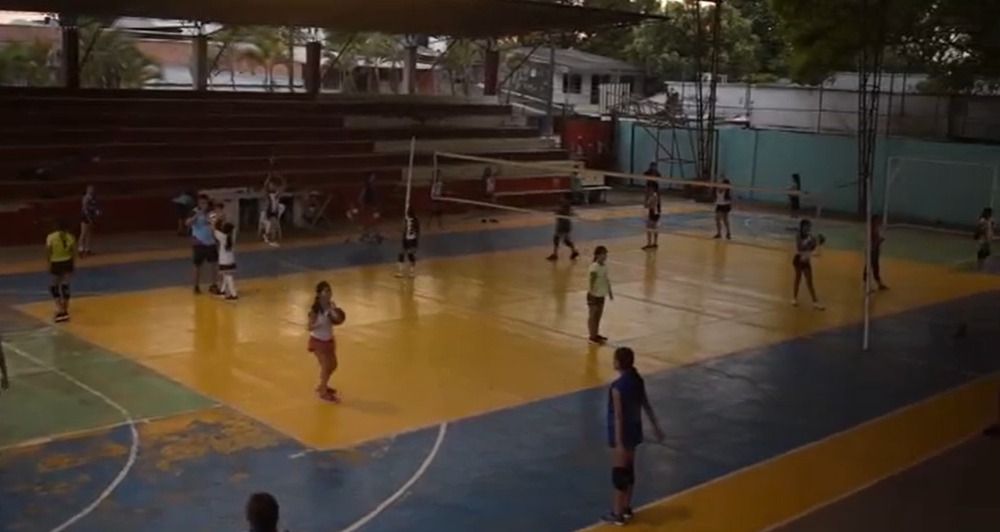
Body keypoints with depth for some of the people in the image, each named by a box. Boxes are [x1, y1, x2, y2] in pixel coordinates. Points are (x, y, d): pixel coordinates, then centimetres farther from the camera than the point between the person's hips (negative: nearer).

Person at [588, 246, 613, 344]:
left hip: (601, 295, 8)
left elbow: (607, 279, 14)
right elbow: (592, 281, -24)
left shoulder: (605, 265, 4)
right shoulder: (594, 267, -22)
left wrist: (610, 292, 18)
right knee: (592, 316, 2)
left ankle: (596, 334, 29)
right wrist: (591, 294, -28)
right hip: (594, 295, -8)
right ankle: (592, 337, 9)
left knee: (599, 315, 17)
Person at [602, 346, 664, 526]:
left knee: (619, 473, 3)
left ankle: (617, 514, 12)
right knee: (629, 470, 19)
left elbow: (618, 416, -23)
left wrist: (618, 443, -20)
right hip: (634, 430, 8)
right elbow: (646, 406, 9)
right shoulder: (638, 380, 0)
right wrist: (656, 426, 20)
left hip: (622, 433, -8)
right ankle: (626, 508, 31)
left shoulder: (617, 386, -24)